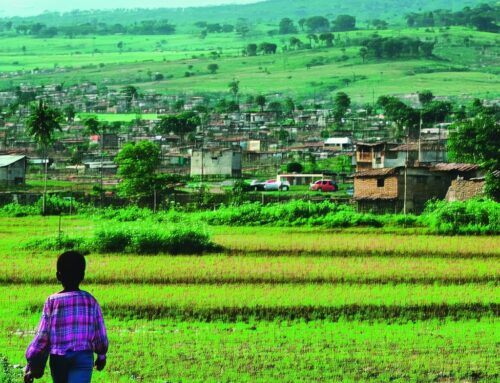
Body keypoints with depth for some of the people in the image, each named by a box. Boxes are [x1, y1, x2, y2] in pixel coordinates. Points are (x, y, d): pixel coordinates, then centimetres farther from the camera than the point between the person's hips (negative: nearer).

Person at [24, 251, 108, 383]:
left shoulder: (52, 301, -3)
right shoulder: (91, 301, 0)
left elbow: (42, 336, -4)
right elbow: (100, 333, 6)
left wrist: (31, 365, 1)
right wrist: (101, 356, 23)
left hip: (58, 357, 1)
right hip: (83, 357, -1)